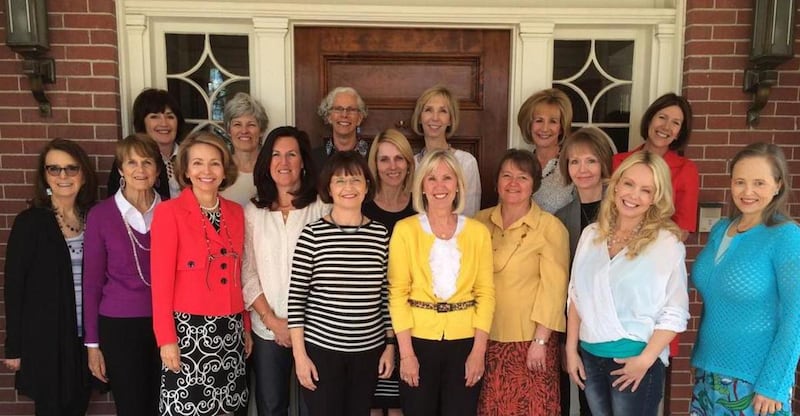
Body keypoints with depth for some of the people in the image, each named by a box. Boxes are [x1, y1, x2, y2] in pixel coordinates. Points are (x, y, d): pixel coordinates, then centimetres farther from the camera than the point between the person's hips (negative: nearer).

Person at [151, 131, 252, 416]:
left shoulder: (235, 213, 7)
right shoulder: (169, 212, -8)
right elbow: (161, 280, -10)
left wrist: (246, 326, 11)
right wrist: (166, 338, -13)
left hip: (230, 330, 5)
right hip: (189, 329, -5)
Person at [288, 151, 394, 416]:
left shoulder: (381, 234, 1)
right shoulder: (313, 234, -7)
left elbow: (387, 295, 7)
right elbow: (296, 298, -6)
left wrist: (390, 345, 6)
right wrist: (299, 354, -8)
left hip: (369, 350, 3)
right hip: (320, 349, -3)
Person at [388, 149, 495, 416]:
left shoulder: (478, 232, 3)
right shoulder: (405, 229, -3)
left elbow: (486, 292, 2)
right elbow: (397, 292, -6)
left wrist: (479, 350, -5)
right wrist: (406, 352, -10)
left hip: (465, 340, 2)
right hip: (419, 339, -1)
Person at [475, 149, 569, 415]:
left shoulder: (550, 227, -9)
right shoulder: (481, 221, 4)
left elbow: (553, 289, -10)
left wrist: (540, 341, -11)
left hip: (530, 339, -4)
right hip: (486, 336, 4)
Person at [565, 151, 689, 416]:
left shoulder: (667, 243, -10)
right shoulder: (592, 234, 3)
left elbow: (675, 312, -11)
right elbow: (577, 295, 7)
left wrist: (645, 360, -15)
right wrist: (571, 349, 6)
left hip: (635, 360, -4)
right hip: (590, 357, 4)